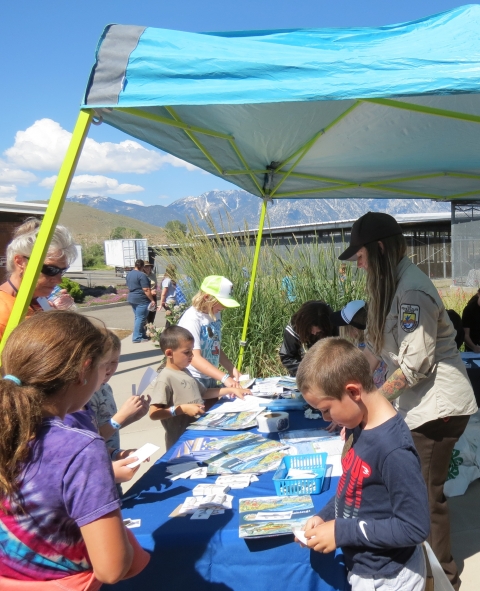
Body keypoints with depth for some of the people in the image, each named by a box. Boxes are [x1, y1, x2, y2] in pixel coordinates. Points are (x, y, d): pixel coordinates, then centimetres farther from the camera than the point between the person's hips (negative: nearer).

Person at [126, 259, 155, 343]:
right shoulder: (142, 275, -16)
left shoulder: (129, 274, 11)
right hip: (141, 299, -9)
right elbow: (146, 290, -19)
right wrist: (152, 300, -14)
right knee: (141, 318, -3)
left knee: (138, 317, 15)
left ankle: (142, 335, 22)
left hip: (132, 298, 9)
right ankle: (137, 338, 0)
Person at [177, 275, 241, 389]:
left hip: (211, 377, 7)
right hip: (193, 380, -7)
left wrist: (231, 369, -2)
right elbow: (195, 358, -27)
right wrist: (224, 378, -34)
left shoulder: (215, 314, 2)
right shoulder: (192, 319, -21)